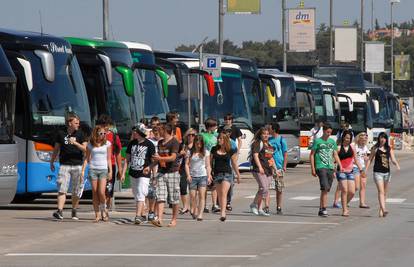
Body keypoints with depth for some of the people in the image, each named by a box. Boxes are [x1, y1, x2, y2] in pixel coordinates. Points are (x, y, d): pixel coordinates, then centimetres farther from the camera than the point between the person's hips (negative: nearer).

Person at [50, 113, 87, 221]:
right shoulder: (61, 134, 7)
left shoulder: (80, 134, 5)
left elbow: (85, 149, -5)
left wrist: (75, 143, -18)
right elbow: (56, 149, 17)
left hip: (77, 166, 0)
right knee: (62, 189, -13)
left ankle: (74, 212, 21)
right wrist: (52, 162, 20)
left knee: (76, 191, 6)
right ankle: (59, 211, -21)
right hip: (64, 165, 0)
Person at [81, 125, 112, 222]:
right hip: (93, 169, 1)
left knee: (101, 192, -13)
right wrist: (83, 171, 3)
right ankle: (97, 214, 4)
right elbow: (87, 158, 10)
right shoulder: (90, 145, 6)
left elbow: (109, 159, 7)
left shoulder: (107, 144, 5)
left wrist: (110, 171, 0)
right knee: (94, 193, 0)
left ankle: (104, 210, 10)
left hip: (103, 170, -1)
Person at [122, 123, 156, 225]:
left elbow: (153, 160, -2)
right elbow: (127, 159, 13)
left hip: (144, 174, -6)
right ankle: (141, 214, 23)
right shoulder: (132, 144, 9)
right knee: (136, 196, 11)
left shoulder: (149, 144, -5)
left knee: (141, 194, -16)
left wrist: (149, 167, -22)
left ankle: (138, 216, -22)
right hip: (133, 174, 6)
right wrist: (123, 173, 7)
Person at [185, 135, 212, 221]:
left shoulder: (205, 152, 8)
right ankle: (194, 210, 26)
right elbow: (187, 164, 3)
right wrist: (188, 175, -8)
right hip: (193, 176, 1)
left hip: (203, 176, 0)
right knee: (192, 196, 2)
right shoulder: (190, 152, 5)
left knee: (202, 195, -11)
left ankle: (200, 214, -16)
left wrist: (209, 176, 1)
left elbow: (208, 166, 9)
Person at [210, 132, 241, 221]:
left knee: (224, 193, -17)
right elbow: (210, 161, 11)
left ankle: (223, 213, -25)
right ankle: (222, 212, 19)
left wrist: (238, 175, 16)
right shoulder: (214, 149, 6)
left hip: (227, 174, -4)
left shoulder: (230, 151, 0)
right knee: (219, 194, 9)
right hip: (217, 174, 4)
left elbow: (234, 164, 9)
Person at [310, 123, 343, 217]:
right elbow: (312, 155, 1)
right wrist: (313, 169, -5)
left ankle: (321, 209, 15)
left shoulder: (332, 142, 15)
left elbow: (335, 155, 18)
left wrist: (340, 166, 6)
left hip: (330, 168, 6)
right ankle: (324, 209, -17)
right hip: (321, 167, -6)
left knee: (326, 190, 7)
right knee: (325, 188, -18)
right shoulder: (318, 141, 0)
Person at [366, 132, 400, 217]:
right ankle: (383, 209, -27)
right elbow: (370, 159, 3)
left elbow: (393, 159, 5)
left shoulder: (389, 149, 8)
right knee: (381, 191, -15)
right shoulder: (375, 148, 0)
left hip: (387, 172, 4)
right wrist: (366, 170, -4)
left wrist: (397, 165, -15)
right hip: (378, 172, -4)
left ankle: (380, 210, 19)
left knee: (385, 192, 9)